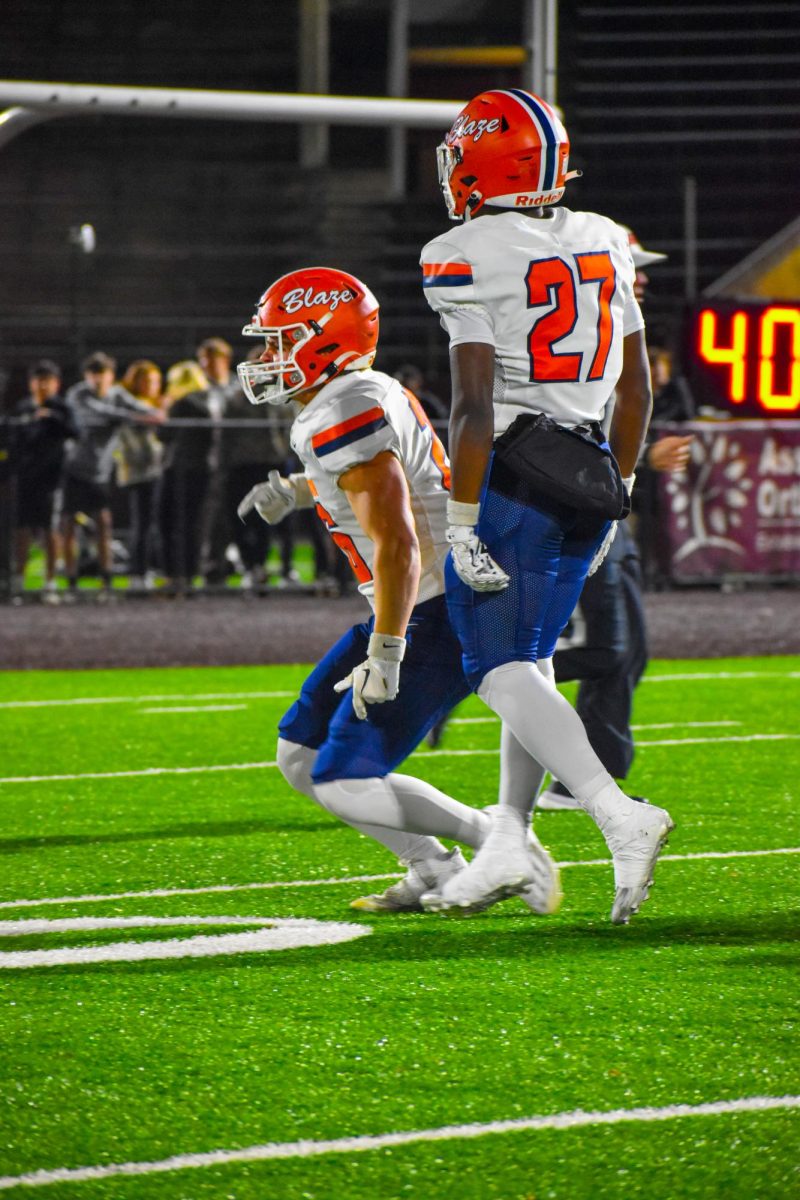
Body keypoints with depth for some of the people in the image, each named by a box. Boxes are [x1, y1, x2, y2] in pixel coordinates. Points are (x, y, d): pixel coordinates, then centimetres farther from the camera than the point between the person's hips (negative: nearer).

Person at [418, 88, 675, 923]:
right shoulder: (604, 244, 10)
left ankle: (620, 817, -23)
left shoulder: (468, 259, -11)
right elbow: (637, 386, 16)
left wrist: (462, 523, -13)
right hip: (587, 474, 7)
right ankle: (506, 845, 15)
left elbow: (473, 403, -16)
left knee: (503, 670, -6)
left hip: (512, 473, -7)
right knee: (528, 658, 17)